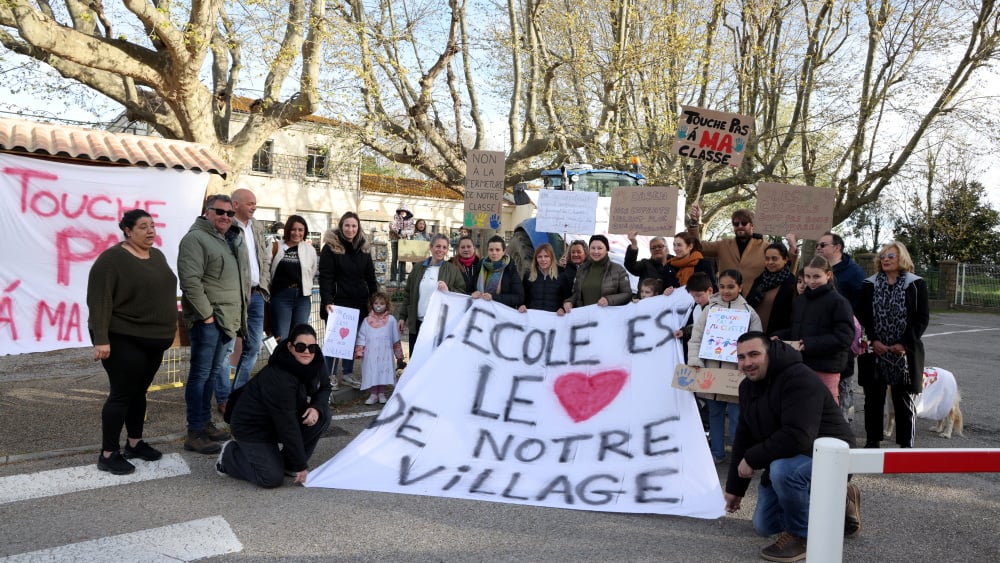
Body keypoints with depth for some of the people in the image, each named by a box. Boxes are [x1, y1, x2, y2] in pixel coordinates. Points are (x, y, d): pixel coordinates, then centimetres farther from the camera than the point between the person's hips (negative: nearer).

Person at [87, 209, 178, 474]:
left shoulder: (157, 256, 10)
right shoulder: (112, 259, -14)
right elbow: (99, 300, -19)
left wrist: (169, 328, 17)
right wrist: (101, 339, -24)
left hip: (153, 340, 7)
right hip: (124, 340, -7)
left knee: (139, 392, 15)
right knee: (122, 394, -3)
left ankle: (135, 443, 26)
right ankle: (108, 454, 6)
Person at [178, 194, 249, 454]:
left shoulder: (232, 240, 17)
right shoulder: (196, 238, -10)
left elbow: (241, 277, 24)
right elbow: (190, 281, -19)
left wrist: (238, 315, 16)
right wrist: (207, 314, -19)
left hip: (228, 318, 9)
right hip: (208, 319, -8)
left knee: (214, 372, 14)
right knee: (201, 374, -4)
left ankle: (206, 423, 24)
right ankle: (195, 433, 1)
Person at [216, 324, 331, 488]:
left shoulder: (316, 362, -12)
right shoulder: (278, 378, -34)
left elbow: (324, 388, 7)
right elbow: (287, 425, -29)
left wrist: (316, 408, -19)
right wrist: (301, 467, -23)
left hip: (279, 421, 8)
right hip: (252, 426, -8)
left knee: (322, 414, -14)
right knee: (272, 479, -17)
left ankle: (288, 463, 3)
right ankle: (229, 455, 9)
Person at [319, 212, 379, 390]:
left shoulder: (364, 248, 10)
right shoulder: (331, 247, -7)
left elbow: (370, 277, 13)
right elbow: (325, 277, -12)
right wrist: (327, 301, -20)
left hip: (358, 303, 5)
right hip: (337, 302, -5)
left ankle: (348, 373, 22)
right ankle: (330, 375, 13)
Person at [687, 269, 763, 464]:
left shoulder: (749, 312, 1)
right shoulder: (710, 309, 6)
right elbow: (696, 338, 5)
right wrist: (695, 361, -8)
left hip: (736, 374, -3)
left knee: (736, 415, -2)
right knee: (714, 413, 13)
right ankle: (716, 452, 26)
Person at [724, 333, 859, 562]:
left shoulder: (799, 379, -27)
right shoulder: (748, 386, 1)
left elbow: (797, 437, -37)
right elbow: (744, 436, 8)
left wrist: (752, 459, -26)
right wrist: (735, 487, 10)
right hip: (784, 458, 9)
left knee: (783, 470, -40)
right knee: (764, 527, 15)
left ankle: (801, 535, -14)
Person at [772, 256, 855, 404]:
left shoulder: (839, 302, -10)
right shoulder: (800, 300, 11)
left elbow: (843, 337, -17)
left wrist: (808, 344, -23)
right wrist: (778, 336, 2)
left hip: (825, 370, -7)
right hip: (800, 364, 7)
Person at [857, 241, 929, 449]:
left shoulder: (916, 284, 0)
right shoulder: (870, 284, 6)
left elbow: (922, 318, -2)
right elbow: (863, 316, 4)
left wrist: (905, 344, -11)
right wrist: (873, 341, -9)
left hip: (904, 353, -2)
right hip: (875, 352, 2)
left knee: (904, 400, 6)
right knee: (873, 397, 8)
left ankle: (906, 444, 14)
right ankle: (873, 440, 18)